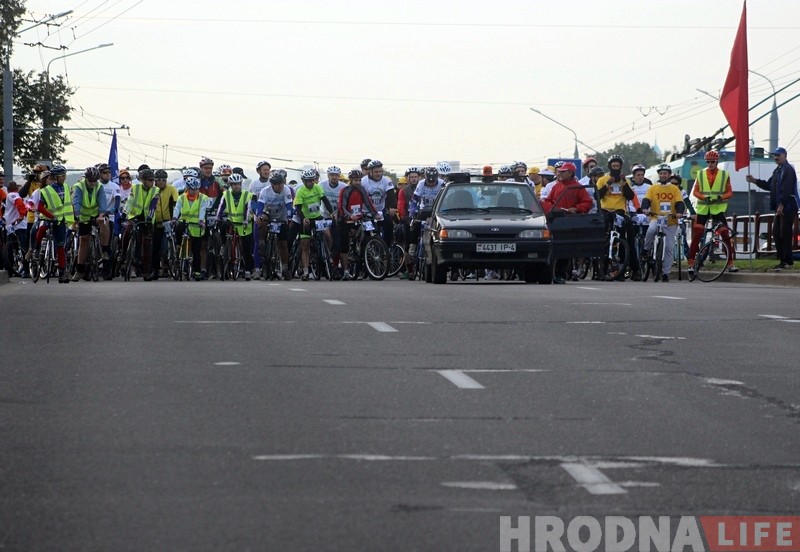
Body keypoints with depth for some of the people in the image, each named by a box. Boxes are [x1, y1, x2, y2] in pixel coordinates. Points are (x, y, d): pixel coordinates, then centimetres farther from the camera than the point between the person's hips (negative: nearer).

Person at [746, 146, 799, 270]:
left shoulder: (788, 170, -11)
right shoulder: (777, 171, 19)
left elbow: (787, 189, -19)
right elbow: (769, 186, 21)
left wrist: (781, 205, -23)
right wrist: (755, 181, 11)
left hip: (788, 207, -10)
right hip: (779, 208, 10)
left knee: (785, 234, -8)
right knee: (776, 233, 10)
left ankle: (787, 261, -5)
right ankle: (783, 259, 15)